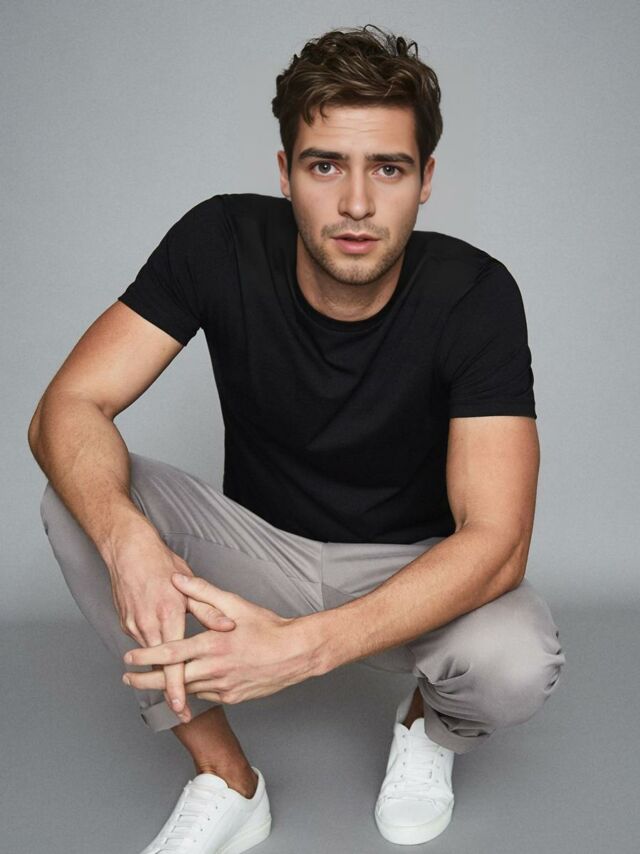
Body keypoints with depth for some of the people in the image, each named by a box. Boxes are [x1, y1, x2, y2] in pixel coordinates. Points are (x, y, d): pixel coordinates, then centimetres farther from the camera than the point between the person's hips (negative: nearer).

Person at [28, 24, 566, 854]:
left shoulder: (475, 295, -23)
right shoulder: (222, 242, -18)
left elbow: (495, 540, -30)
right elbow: (67, 407, -22)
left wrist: (303, 647, -44)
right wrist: (128, 542, -44)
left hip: (410, 570, -1)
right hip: (260, 546, 2)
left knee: (519, 663, -34)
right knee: (78, 496, -24)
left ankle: (429, 725, 7)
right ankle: (227, 779, -8)